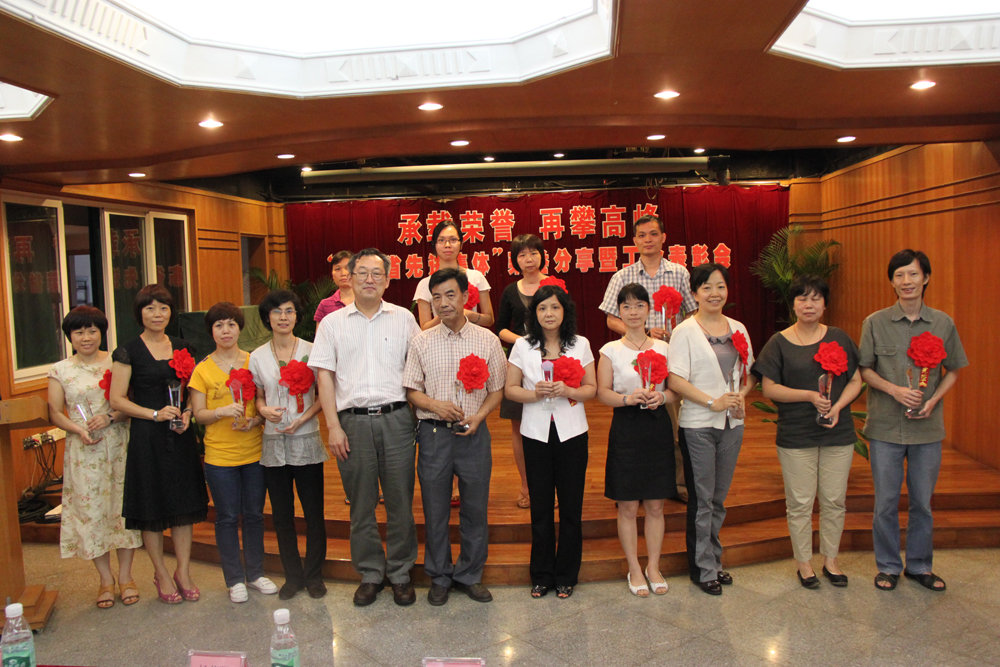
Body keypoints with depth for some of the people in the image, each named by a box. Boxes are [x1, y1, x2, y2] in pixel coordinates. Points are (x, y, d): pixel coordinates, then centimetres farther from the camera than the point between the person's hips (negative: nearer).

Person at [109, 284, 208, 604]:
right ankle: (162, 573, 21)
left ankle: (183, 572, 19)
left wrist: (187, 414, -1)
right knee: (152, 506, 4)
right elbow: (117, 400, -6)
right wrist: (155, 414, -15)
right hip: (146, 437, -4)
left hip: (181, 435, 4)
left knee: (185, 504, 7)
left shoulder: (182, 347, 10)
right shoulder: (128, 352, -4)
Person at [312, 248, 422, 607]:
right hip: (353, 421, 0)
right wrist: (333, 426, -4)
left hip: (396, 418, 0)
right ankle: (370, 574, 24)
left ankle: (400, 573, 21)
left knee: (400, 500, 5)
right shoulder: (332, 323, 7)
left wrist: (420, 415, 0)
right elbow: (325, 375, 3)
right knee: (361, 503, 9)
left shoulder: (403, 318, 7)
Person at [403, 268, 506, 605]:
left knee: (475, 508, 9)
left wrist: (479, 415, -10)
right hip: (434, 434, 0)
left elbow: (497, 389, 6)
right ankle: (439, 577, 27)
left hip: (474, 434, 0)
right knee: (435, 510, 9)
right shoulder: (422, 342, 3)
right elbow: (412, 390, 5)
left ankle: (470, 575, 28)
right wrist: (436, 405, -14)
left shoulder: (487, 340, 2)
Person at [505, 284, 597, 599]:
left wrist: (569, 391, -15)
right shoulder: (522, 346, 3)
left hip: (571, 431, 0)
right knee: (540, 506, 6)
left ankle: (566, 576, 21)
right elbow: (510, 389, 3)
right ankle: (541, 575, 23)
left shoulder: (581, 345, 4)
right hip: (536, 432, 0)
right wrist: (535, 393, -15)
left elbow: (592, 388, 5)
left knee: (571, 506, 5)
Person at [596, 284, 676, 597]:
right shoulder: (610, 350, 0)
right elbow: (602, 392, -4)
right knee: (628, 506, 4)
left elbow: (677, 389, 8)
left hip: (658, 427, 2)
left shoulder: (663, 348, 7)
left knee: (655, 505, 9)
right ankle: (634, 569, 20)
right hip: (626, 429, -2)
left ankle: (653, 566, 25)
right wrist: (627, 398, -21)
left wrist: (661, 397, -13)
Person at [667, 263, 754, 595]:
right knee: (702, 498, 3)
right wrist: (713, 402, -20)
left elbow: (749, 373, 16)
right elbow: (675, 380, -14)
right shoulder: (685, 331, -7)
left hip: (732, 423, 5)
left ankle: (713, 559, 29)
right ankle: (703, 568, 16)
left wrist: (741, 395, -5)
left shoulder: (737, 329, 9)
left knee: (719, 496, 14)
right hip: (698, 425, -5)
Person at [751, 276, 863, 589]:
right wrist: (810, 395, -16)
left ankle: (831, 559, 27)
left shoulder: (839, 338, 6)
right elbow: (769, 388, -6)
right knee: (800, 502, 4)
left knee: (834, 500, 10)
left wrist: (837, 407, -10)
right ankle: (804, 562, 21)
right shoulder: (780, 342, -1)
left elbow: (856, 380, 7)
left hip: (838, 433, 2)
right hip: (796, 435, -2)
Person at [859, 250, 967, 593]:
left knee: (922, 501, 12)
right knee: (886, 502, 6)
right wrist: (894, 389, -15)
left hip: (927, 427, 1)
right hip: (885, 426, -1)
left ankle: (919, 565, 29)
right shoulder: (875, 323, -2)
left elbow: (953, 370, 10)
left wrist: (934, 399, -7)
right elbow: (864, 370, 1)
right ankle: (888, 566, 22)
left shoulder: (943, 324, 2)